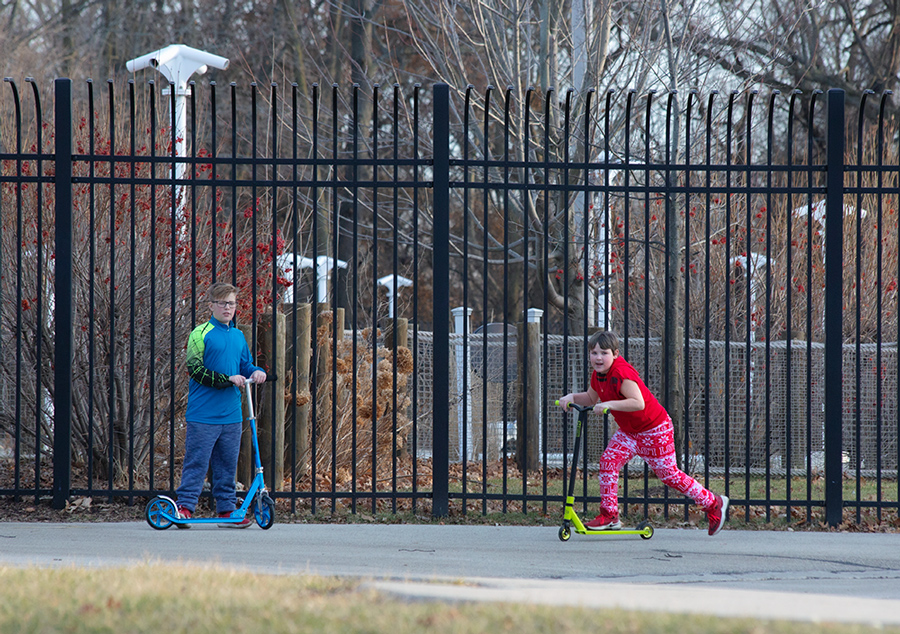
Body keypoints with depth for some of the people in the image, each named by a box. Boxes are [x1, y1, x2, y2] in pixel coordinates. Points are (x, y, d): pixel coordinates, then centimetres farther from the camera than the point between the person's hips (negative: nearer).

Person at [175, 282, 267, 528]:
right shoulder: (201, 334, -6)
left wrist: (256, 372, 0)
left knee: (227, 464, 9)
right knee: (196, 462, -6)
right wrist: (228, 379, -17)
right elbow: (195, 370, -12)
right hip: (203, 414, -6)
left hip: (231, 414, 6)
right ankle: (185, 506, -2)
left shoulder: (238, 336, 15)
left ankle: (227, 509, 15)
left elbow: (245, 366, 24)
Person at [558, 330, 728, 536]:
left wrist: (609, 404, -47)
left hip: (655, 430, -8)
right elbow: (592, 398, 16)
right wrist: (572, 397, -2)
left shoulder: (621, 373, -30)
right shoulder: (598, 373, -2)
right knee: (608, 461, -9)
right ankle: (609, 515, -2)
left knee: (668, 474, 0)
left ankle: (714, 504, 15)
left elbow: (638, 403, -41)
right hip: (628, 431, 8)